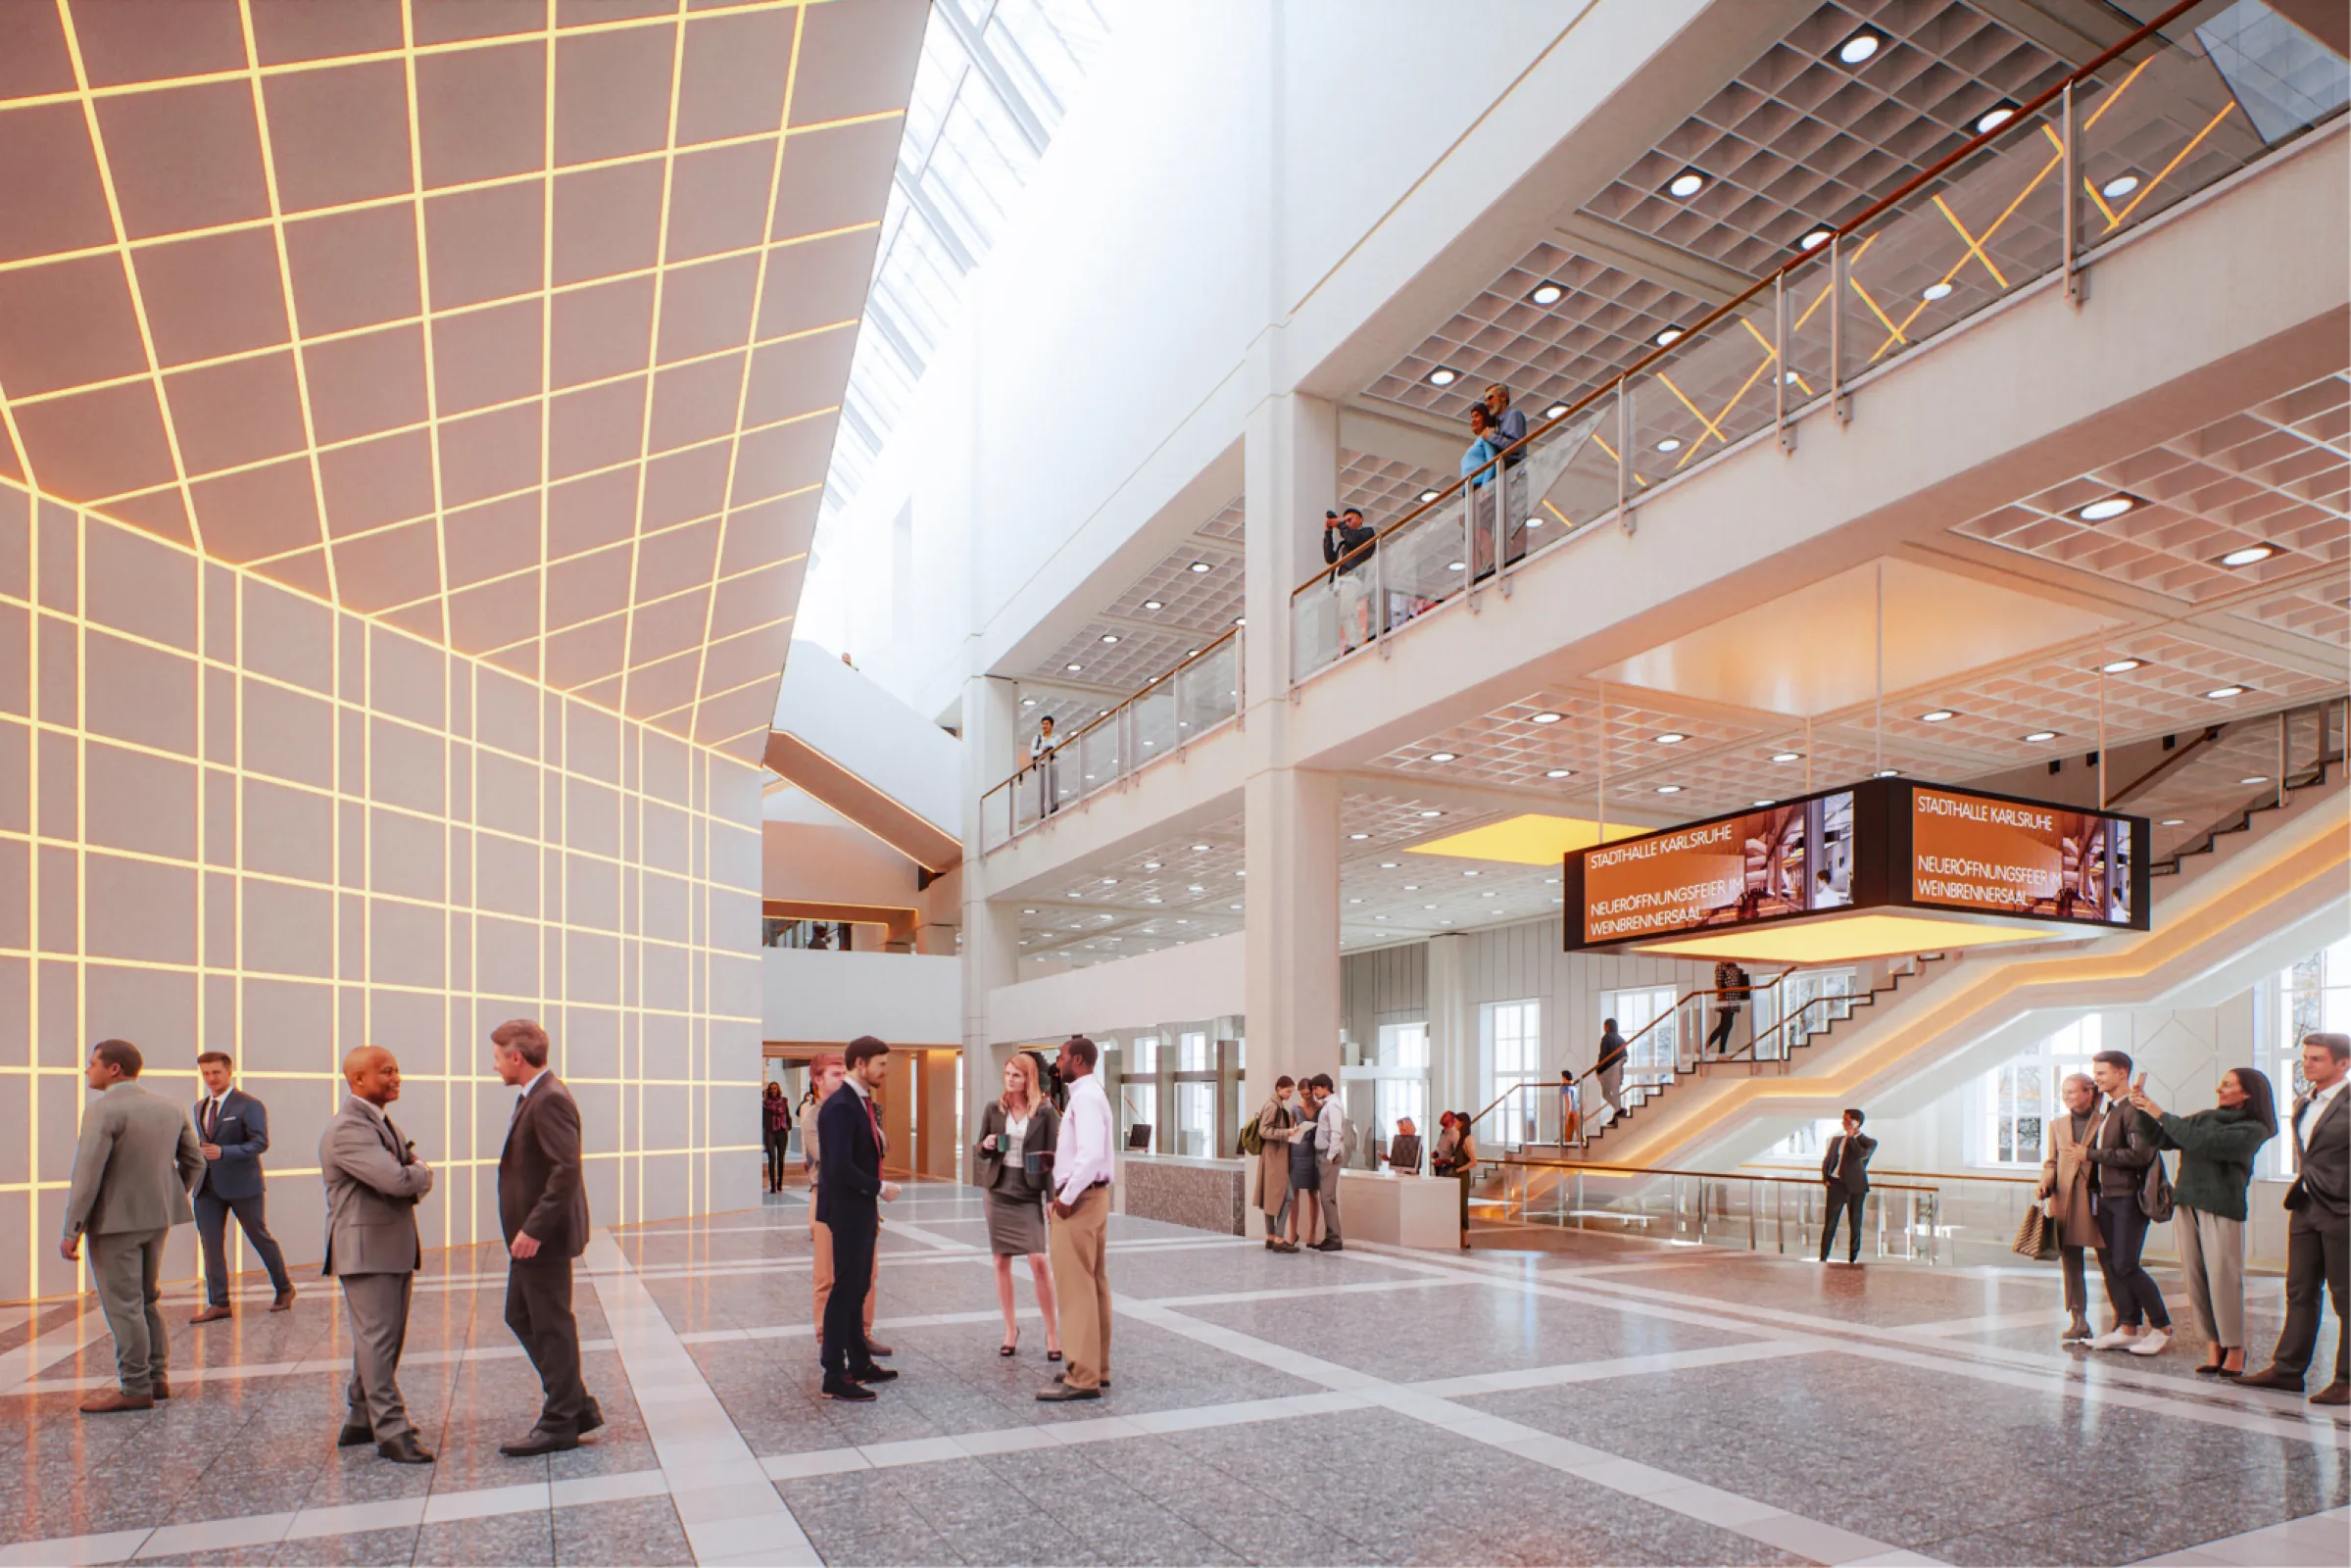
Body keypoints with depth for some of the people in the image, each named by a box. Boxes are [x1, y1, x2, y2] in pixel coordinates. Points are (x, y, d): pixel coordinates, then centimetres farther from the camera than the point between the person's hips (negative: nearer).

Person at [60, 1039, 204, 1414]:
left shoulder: (103, 1111, -16)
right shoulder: (170, 1109, 7)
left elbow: (88, 1174, -19)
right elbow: (194, 1163, 11)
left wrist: (71, 1231, -14)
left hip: (115, 1221, -8)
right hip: (157, 1220, 8)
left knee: (123, 1305, 0)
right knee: (147, 1300, 18)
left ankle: (134, 1389, 6)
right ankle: (157, 1378, 23)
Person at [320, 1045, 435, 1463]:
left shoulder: (384, 1123, 15)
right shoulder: (347, 1129, -18)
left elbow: (418, 1177, 12)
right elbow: (398, 1181, -28)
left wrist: (412, 1174, -11)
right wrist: (418, 1173, -7)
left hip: (396, 1247, 10)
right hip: (366, 1249, -10)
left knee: (383, 1338, 16)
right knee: (377, 1339, -6)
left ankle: (361, 1420, 28)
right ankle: (391, 1431, -2)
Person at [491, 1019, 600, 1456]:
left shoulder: (549, 1099, -20)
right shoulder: (534, 1096, 13)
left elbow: (566, 1169, -27)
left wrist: (533, 1229, -26)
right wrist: (525, 1229, 16)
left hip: (544, 1237, -11)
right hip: (530, 1234, 11)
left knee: (551, 1326, 1)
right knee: (521, 1317, 16)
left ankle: (560, 1423, 13)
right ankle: (576, 1404, 24)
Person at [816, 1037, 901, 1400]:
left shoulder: (863, 1103, 11)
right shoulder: (840, 1107, -20)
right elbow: (839, 1167, -26)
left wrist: (873, 1204, 12)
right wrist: (880, 1188, -16)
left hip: (862, 1209, 9)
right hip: (847, 1210, -9)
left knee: (858, 1288, 16)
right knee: (846, 1288, -4)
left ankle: (859, 1363, 27)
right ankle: (834, 1377, 3)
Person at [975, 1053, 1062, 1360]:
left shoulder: (1045, 1111, -5)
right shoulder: (994, 1108, 3)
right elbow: (979, 1150, 12)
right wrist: (986, 1146, -12)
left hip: (1029, 1193, -3)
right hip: (998, 1190, 3)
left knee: (1038, 1261, -9)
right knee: (1001, 1261, 8)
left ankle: (1052, 1332, 4)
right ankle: (1010, 1329, 22)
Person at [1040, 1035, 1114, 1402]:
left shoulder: (1085, 1097, -17)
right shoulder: (1092, 1094, 15)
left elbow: (1092, 1154, -28)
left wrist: (1067, 1196, -22)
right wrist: (1059, 1158, 10)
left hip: (1079, 1199, -11)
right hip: (1092, 1195, 11)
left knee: (1076, 1287, -7)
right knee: (1093, 1285, 14)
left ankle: (1083, 1378, -4)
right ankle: (1096, 1368, 22)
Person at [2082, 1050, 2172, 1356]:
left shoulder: (2134, 1109, -14)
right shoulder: (2104, 1105, 14)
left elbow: (2140, 1154, -22)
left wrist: (2092, 1154, -17)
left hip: (2129, 1195, -9)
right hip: (2105, 1193, 9)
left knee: (2126, 1265, -8)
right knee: (2110, 1262, 9)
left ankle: (2161, 1328, 6)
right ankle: (2127, 1328, 16)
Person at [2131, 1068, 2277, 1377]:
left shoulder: (2252, 1129, -3)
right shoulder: (2204, 1118, 14)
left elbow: (2203, 1143, -16)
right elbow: (2162, 1140, 15)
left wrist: (2162, 1115, -11)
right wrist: (2142, 1111, 3)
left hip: (2221, 1210, -5)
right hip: (2186, 1204, 5)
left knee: (2223, 1279, -4)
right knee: (2195, 1279, 5)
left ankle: (2235, 1350, 8)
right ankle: (2214, 1346, 13)